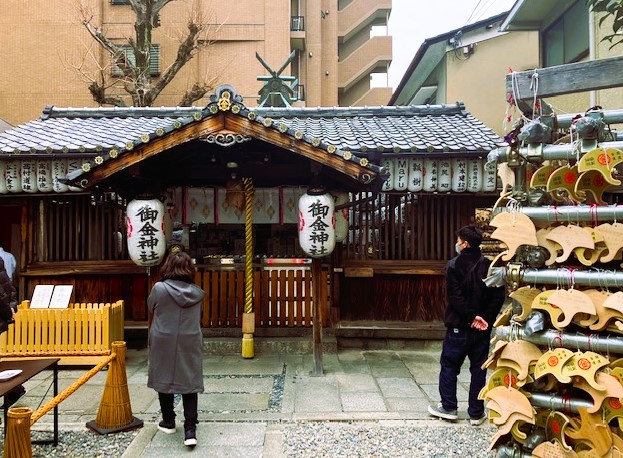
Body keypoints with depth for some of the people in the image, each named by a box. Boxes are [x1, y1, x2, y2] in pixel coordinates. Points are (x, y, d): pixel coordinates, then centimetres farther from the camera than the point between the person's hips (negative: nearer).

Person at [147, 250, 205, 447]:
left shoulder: (159, 288, -8)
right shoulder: (196, 292, -1)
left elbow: (150, 316, 5)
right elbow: (198, 319, 7)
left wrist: (150, 340, 21)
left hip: (163, 343, -1)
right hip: (190, 344, 1)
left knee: (164, 379, 15)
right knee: (190, 383, 5)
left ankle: (168, 422, 29)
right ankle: (190, 430, -1)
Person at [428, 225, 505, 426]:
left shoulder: (454, 265, -10)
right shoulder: (490, 266, 3)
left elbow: (455, 297, -18)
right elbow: (499, 296, -2)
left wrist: (472, 317, -13)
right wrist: (486, 319, -4)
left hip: (459, 326, -4)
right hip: (483, 328, 4)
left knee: (449, 366, 10)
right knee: (478, 369, 11)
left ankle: (448, 408, 14)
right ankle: (476, 413, 16)